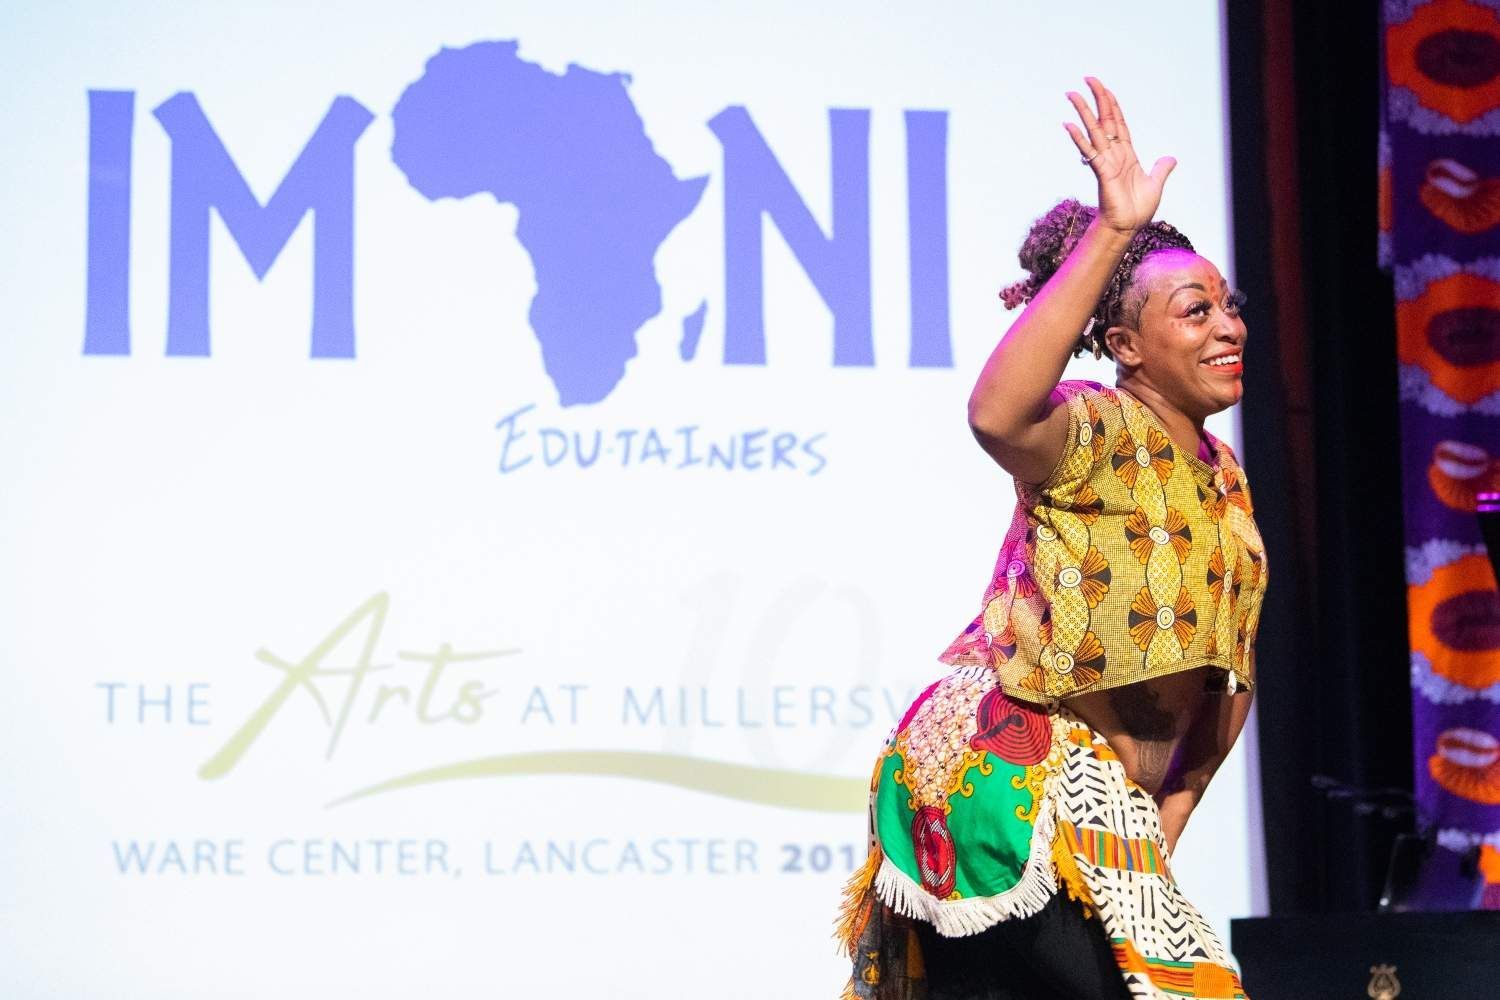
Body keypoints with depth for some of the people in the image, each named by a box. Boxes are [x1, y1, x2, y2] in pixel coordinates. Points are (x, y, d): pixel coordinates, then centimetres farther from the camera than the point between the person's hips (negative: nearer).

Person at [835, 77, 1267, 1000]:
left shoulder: (1225, 482, 13)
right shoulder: (1105, 433, -12)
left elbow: (1227, 674, 21)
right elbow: (998, 415, -38)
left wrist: (1172, 809, 9)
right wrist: (1111, 231, -40)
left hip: (1093, 805, 8)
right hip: (1010, 775, -8)